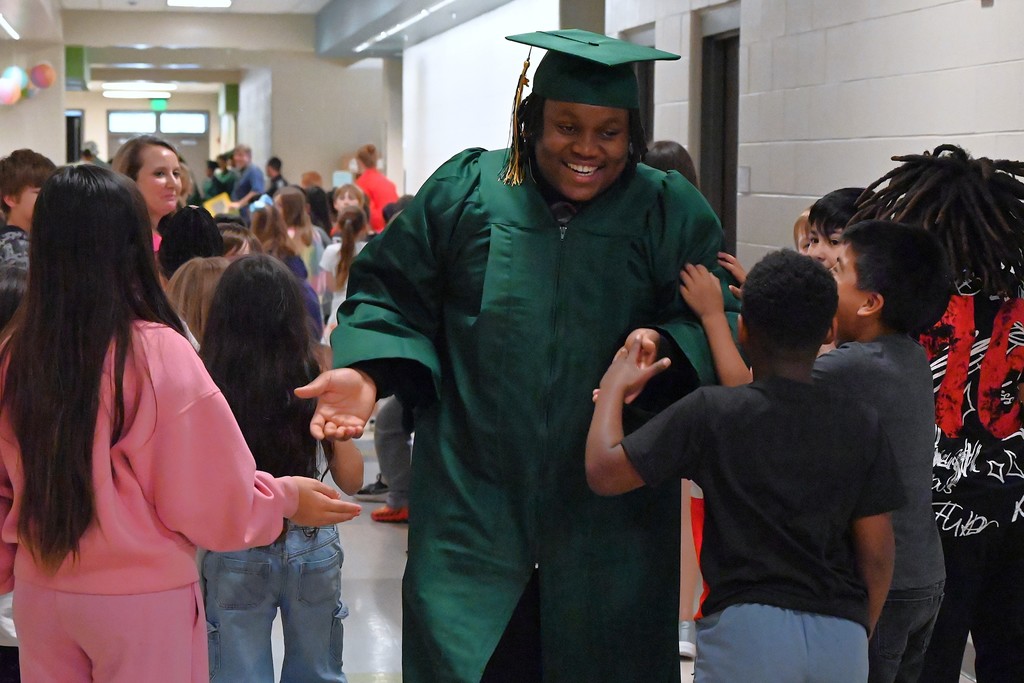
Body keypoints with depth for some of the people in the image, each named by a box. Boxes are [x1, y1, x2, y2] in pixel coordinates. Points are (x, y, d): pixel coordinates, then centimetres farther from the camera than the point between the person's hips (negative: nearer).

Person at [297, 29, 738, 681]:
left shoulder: (671, 213, 1)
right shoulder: (463, 193, 1)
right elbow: (391, 292, 7)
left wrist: (663, 345, -21)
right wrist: (368, 372, -11)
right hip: (476, 510, 0)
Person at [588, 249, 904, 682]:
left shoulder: (710, 412, -5)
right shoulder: (862, 426, 3)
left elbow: (604, 472, -2)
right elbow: (877, 553, 6)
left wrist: (614, 387, 13)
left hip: (748, 631, -3)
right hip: (841, 638, 3)